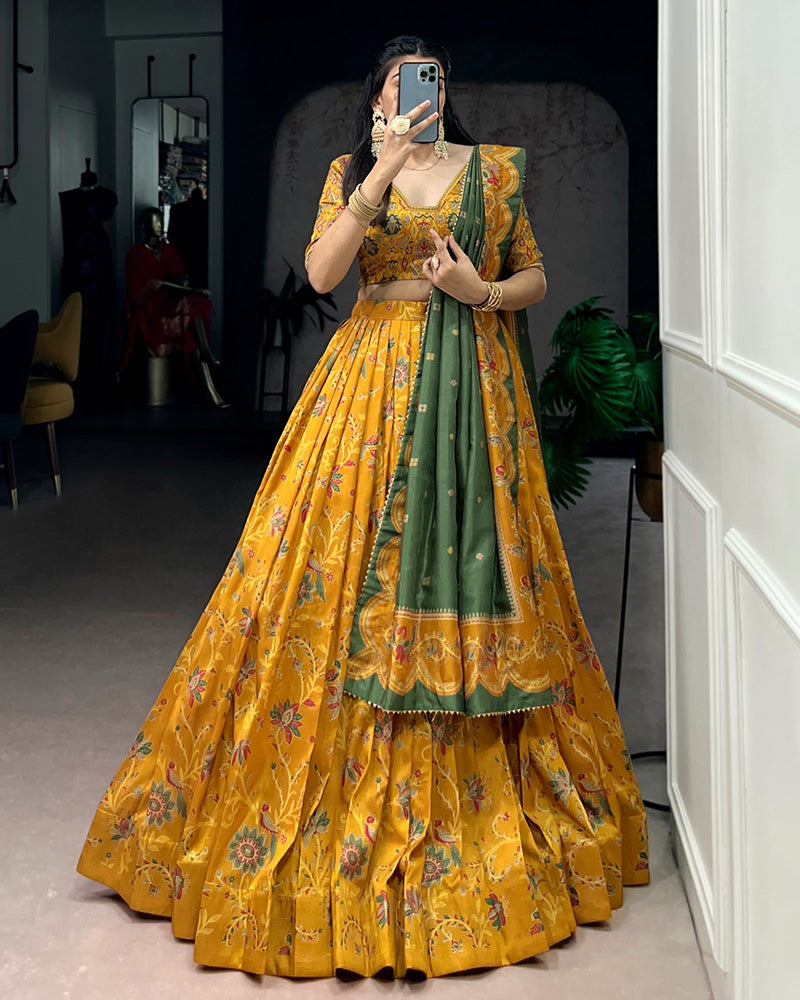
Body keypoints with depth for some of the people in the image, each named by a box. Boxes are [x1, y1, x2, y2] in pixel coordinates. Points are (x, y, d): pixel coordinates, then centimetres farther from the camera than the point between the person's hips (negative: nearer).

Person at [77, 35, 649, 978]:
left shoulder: (493, 169, 8)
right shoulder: (350, 171, 9)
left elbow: (534, 278, 13)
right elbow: (320, 272, -8)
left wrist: (482, 292, -8)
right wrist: (383, 173, -15)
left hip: (470, 382, 0)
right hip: (372, 378, 1)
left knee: (463, 549, 0)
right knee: (350, 566, -3)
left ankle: (476, 787, 13)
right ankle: (355, 785, 9)